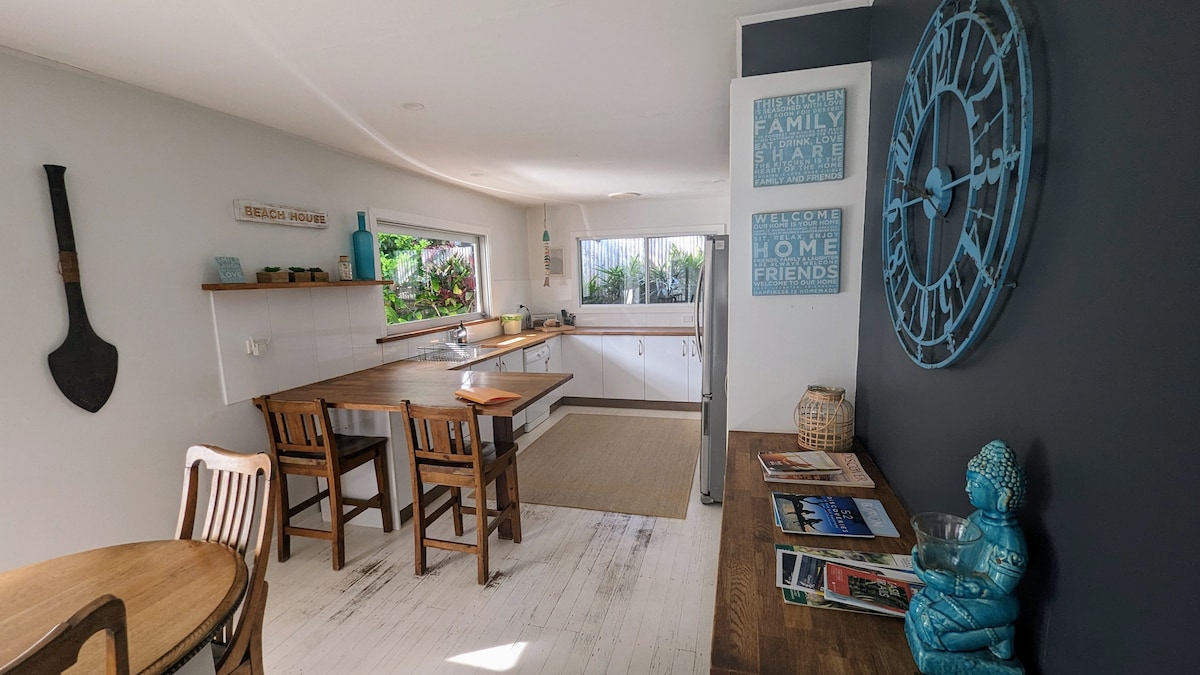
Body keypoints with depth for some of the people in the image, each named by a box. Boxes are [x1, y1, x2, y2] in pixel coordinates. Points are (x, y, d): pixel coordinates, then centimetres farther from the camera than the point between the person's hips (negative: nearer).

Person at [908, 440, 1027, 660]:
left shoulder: (1009, 539, -26)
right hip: (965, 588, 8)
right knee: (918, 604, 0)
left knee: (931, 623, -17)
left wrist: (954, 583, -34)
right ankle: (990, 632, 13)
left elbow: (998, 588, -25)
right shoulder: (977, 519, -2)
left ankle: (998, 636, 3)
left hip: (992, 605, -8)